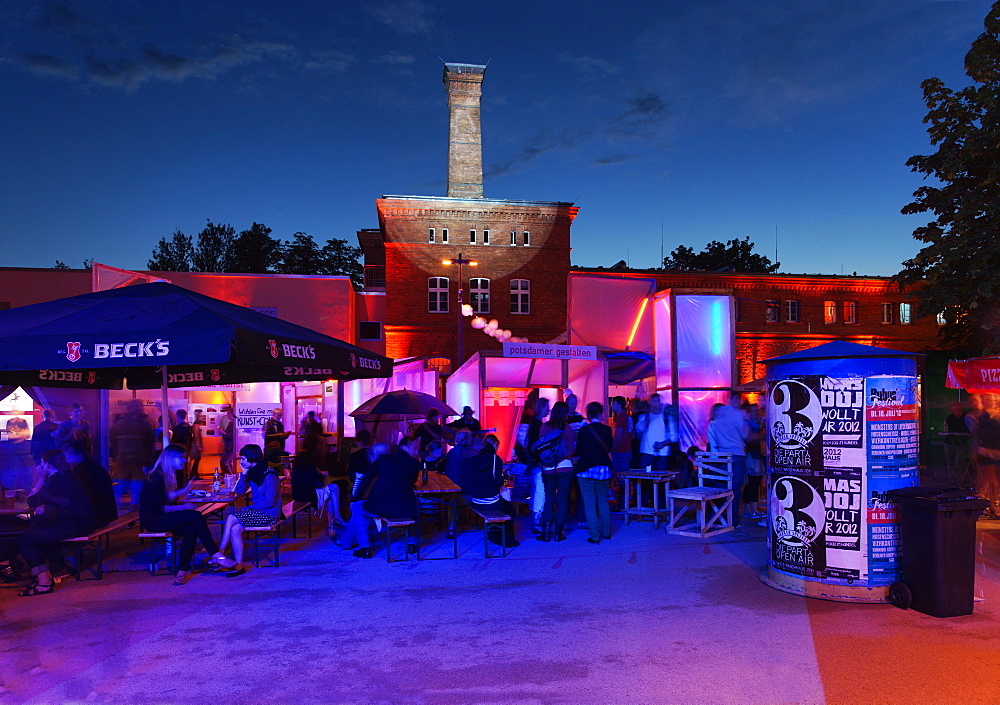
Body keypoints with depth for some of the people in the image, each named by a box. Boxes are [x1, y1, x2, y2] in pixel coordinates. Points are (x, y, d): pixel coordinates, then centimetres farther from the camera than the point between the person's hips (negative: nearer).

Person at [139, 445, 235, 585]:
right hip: (151, 520, -8)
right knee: (195, 516, -25)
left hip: (162, 517, 8)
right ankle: (216, 555, -24)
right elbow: (157, 508, -20)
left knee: (190, 529, -22)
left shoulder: (170, 475, 12)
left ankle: (182, 572, -22)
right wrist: (183, 507, -16)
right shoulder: (157, 478, -16)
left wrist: (186, 489, 2)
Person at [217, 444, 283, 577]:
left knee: (231, 519, -19)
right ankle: (239, 566, -13)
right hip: (257, 512, 8)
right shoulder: (252, 472, 8)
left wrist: (250, 508, -15)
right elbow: (239, 491, 7)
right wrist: (244, 473, -4)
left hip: (268, 514, -8)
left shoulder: (269, 475, -17)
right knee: (235, 529, -16)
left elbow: (269, 502, -19)